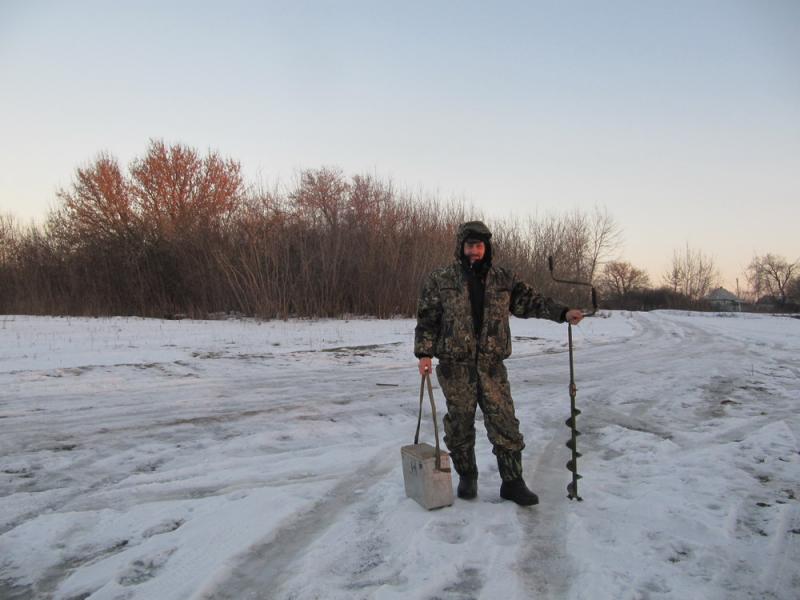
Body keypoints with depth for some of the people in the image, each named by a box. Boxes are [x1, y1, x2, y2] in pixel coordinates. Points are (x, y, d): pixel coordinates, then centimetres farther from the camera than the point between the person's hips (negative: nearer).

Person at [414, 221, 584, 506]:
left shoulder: (503, 279, 9)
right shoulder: (440, 279, 1)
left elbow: (529, 301, 10)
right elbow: (427, 319, 2)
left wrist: (563, 313, -2)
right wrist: (424, 353, -6)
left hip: (492, 365, 2)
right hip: (455, 365, -1)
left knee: (504, 423, 0)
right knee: (460, 423, 8)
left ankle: (512, 482, 13)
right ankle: (467, 477, 27)